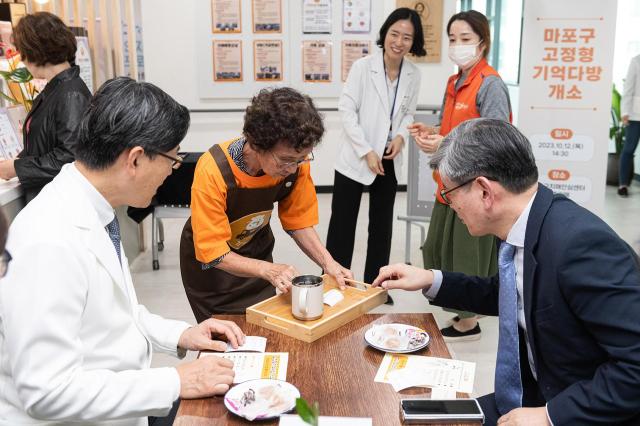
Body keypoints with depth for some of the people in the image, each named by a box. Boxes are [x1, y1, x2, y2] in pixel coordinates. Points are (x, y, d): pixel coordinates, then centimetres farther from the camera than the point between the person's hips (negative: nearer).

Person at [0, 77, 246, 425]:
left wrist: (180, 334, 1)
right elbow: (48, 392, -26)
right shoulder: (50, 243, -27)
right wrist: (176, 383, -23)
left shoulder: (92, 213, 0)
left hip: (121, 397, 8)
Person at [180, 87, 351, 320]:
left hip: (257, 252, 4)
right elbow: (214, 254, -29)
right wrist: (267, 270, -43)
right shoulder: (213, 171, -34)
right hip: (211, 265, -3)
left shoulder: (295, 161, -22)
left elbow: (298, 222, -8)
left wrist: (327, 262, -22)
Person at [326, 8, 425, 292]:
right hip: (355, 158, -4)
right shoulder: (363, 67, -12)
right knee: (342, 224, 3)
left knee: (382, 224, 14)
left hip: (388, 160, 5)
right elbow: (347, 111, -13)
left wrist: (401, 135, -10)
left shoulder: (413, 75, 0)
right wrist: (366, 152, -17)